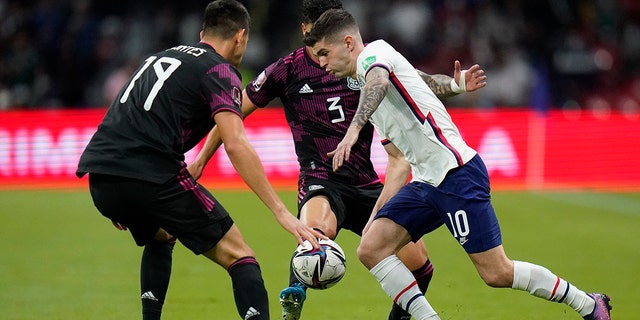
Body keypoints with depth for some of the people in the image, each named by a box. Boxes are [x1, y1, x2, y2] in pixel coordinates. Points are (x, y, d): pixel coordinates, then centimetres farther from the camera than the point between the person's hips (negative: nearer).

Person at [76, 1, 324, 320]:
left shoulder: (162, 56, 27)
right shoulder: (220, 71, 3)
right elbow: (235, 144, -12)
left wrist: (120, 203, 36)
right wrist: (281, 212, -13)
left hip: (99, 178, 8)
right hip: (150, 177, -8)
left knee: (160, 237, 36)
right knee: (239, 256, 0)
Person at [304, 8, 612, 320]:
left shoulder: (374, 52, -4)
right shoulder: (367, 94, 23)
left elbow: (378, 82, -31)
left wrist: (354, 128, -44)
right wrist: (376, 215, 21)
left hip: (456, 173, -10)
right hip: (426, 183, 10)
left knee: (497, 274, -8)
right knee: (371, 248, -6)